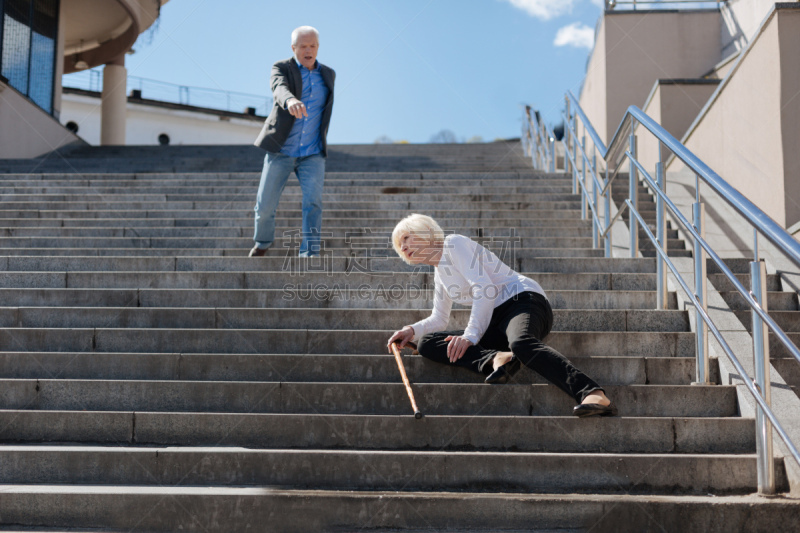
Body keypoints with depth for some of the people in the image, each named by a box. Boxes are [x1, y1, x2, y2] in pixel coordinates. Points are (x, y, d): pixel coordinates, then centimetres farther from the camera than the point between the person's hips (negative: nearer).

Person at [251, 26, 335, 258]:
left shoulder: (328, 74, 7)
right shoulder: (282, 68, -5)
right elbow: (279, 89, -30)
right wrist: (290, 101, -53)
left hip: (312, 154, 2)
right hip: (280, 151, -2)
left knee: (313, 201, -19)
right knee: (265, 206, 3)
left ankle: (309, 254, -16)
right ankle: (263, 241, 33)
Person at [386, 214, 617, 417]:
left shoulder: (453, 243, -1)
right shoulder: (439, 274, 25)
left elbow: (484, 289, -12)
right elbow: (438, 319, 33)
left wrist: (470, 336, -20)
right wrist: (412, 330, 13)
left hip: (523, 300, -8)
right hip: (496, 321, 8)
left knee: (520, 343, -43)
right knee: (426, 344, -8)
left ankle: (593, 394, -57)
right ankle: (494, 359, -31)